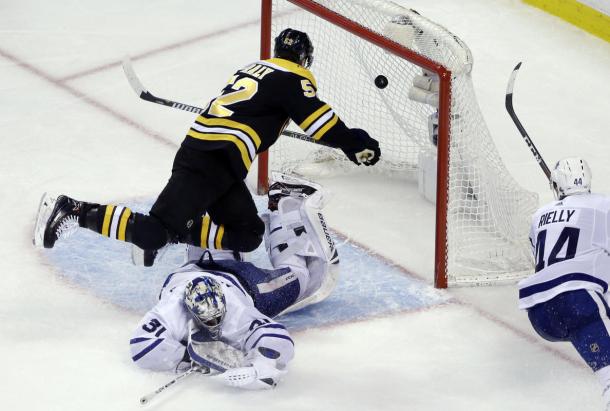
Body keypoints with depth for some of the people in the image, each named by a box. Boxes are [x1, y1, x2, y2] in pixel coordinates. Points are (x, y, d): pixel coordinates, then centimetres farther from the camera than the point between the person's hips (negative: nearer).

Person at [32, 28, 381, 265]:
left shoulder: (254, 69, 25)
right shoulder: (293, 78, -1)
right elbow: (316, 116, -11)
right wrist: (355, 144, -6)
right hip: (212, 161, -10)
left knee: (246, 234, 12)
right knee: (153, 232, -15)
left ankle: (176, 232, 4)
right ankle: (72, 213, -16)